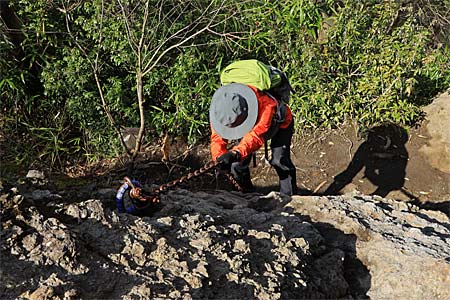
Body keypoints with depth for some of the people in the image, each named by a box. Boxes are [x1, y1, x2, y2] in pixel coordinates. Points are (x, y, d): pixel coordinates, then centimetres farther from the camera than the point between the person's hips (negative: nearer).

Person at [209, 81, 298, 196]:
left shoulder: (267, 105, -49)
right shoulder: (221, 110, -33)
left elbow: (256, 135, -59)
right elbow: (217, 137, -35)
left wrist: (236, 153, -73)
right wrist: (219, 156, -56)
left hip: (280, 124, -4)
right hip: (249, 125, 4)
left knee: (279, 159, -20)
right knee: (237, 164, -6)